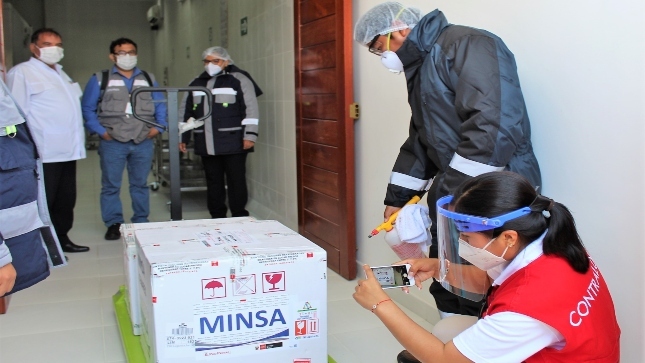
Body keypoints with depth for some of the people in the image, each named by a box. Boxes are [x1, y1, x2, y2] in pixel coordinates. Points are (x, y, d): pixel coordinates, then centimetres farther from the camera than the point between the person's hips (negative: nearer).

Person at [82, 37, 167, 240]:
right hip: (112, 143, -2)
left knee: (140, 184, 10)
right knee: (111, 186, 2)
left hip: (143, 142, 2)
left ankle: (141, 222, 20)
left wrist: (158, 127, -1)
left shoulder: (148, 79, 13)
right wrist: (101, 131, -8)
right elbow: (87, 108, 2)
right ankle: (113, 224, 13)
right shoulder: (100, 80, 3)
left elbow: (161, 106, 14)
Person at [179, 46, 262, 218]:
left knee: (236, 181, -2)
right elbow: (187, 112, 22)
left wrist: (250, 135, -15)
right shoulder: (197, 83, 17)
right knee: (213, 182, 10)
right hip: (207, 145, 6)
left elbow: (251, 108, -7)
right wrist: (183, 137, 19)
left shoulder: (239, 79, -1)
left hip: (233, 143, -5)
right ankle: (217, 218, 20)